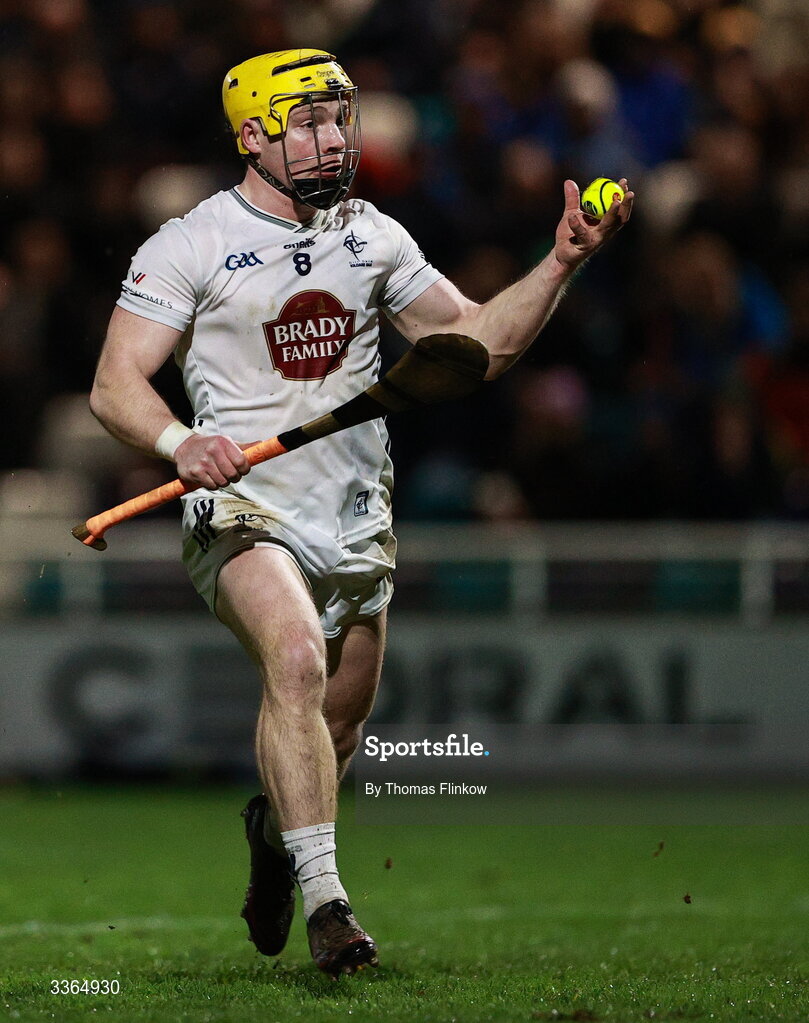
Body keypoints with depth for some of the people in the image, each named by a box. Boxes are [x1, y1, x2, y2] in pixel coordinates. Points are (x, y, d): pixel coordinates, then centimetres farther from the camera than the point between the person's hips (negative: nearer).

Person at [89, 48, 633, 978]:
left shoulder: (373, 238, 10)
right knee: (297, 658, -30)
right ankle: (324, 899, -30)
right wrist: (182, 441, -29)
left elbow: (479, 340, 14)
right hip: (243, 509, -5)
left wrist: (561, 263, 1)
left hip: (356, 519, 5)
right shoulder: (189, 246, -5)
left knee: (338, 721, 13)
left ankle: (276, 826, 47)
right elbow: (115, 385, -9)